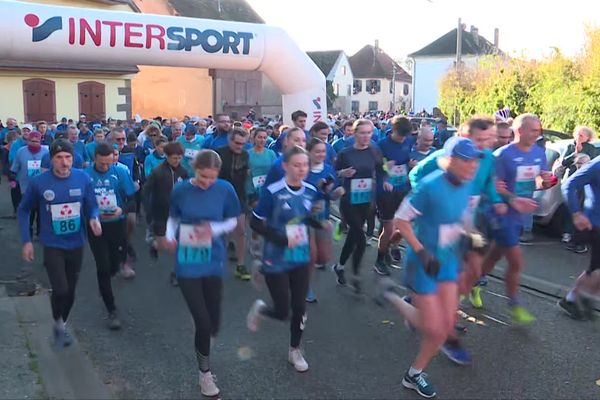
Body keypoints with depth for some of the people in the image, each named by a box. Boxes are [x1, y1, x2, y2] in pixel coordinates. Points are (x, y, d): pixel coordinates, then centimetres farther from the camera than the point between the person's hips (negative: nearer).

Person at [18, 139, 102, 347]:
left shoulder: (83, 178, -9)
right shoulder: (39, 182, -13)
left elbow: (92, 206, 2)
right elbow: (24, 211, 1)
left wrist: (94, 218, -21)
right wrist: (26, 241, -4)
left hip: (76, 244, 3)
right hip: (52, 245, -2)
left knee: (70, 292, 16)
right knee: (60, 290, -14)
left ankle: (61, 325, 43)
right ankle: (58, 323, 18)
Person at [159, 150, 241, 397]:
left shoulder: (225, 190, -7)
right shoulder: (180, 190, -8)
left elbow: (232, 221, 2)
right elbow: (173, 218, 5)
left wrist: (215, 229, -18)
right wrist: (169, 236, -16)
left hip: (213, 263, 2)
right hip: (187, 264, -1)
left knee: (213, 325, 9)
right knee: (202, 322, -5)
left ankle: (202, 344, 50)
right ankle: (205, 374, 22)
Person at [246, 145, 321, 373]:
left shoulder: (311, 191, -3)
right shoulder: (272, 192, -19)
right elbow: (255, 223, -13)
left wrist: (323, 223, -7)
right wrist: (282, 240, -21)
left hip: (301, 258, 5)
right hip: (276, 261, -4)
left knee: (299, 308, 11)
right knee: (282, 312, 2)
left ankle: (295, 350, 35)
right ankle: (259, 309, 38)